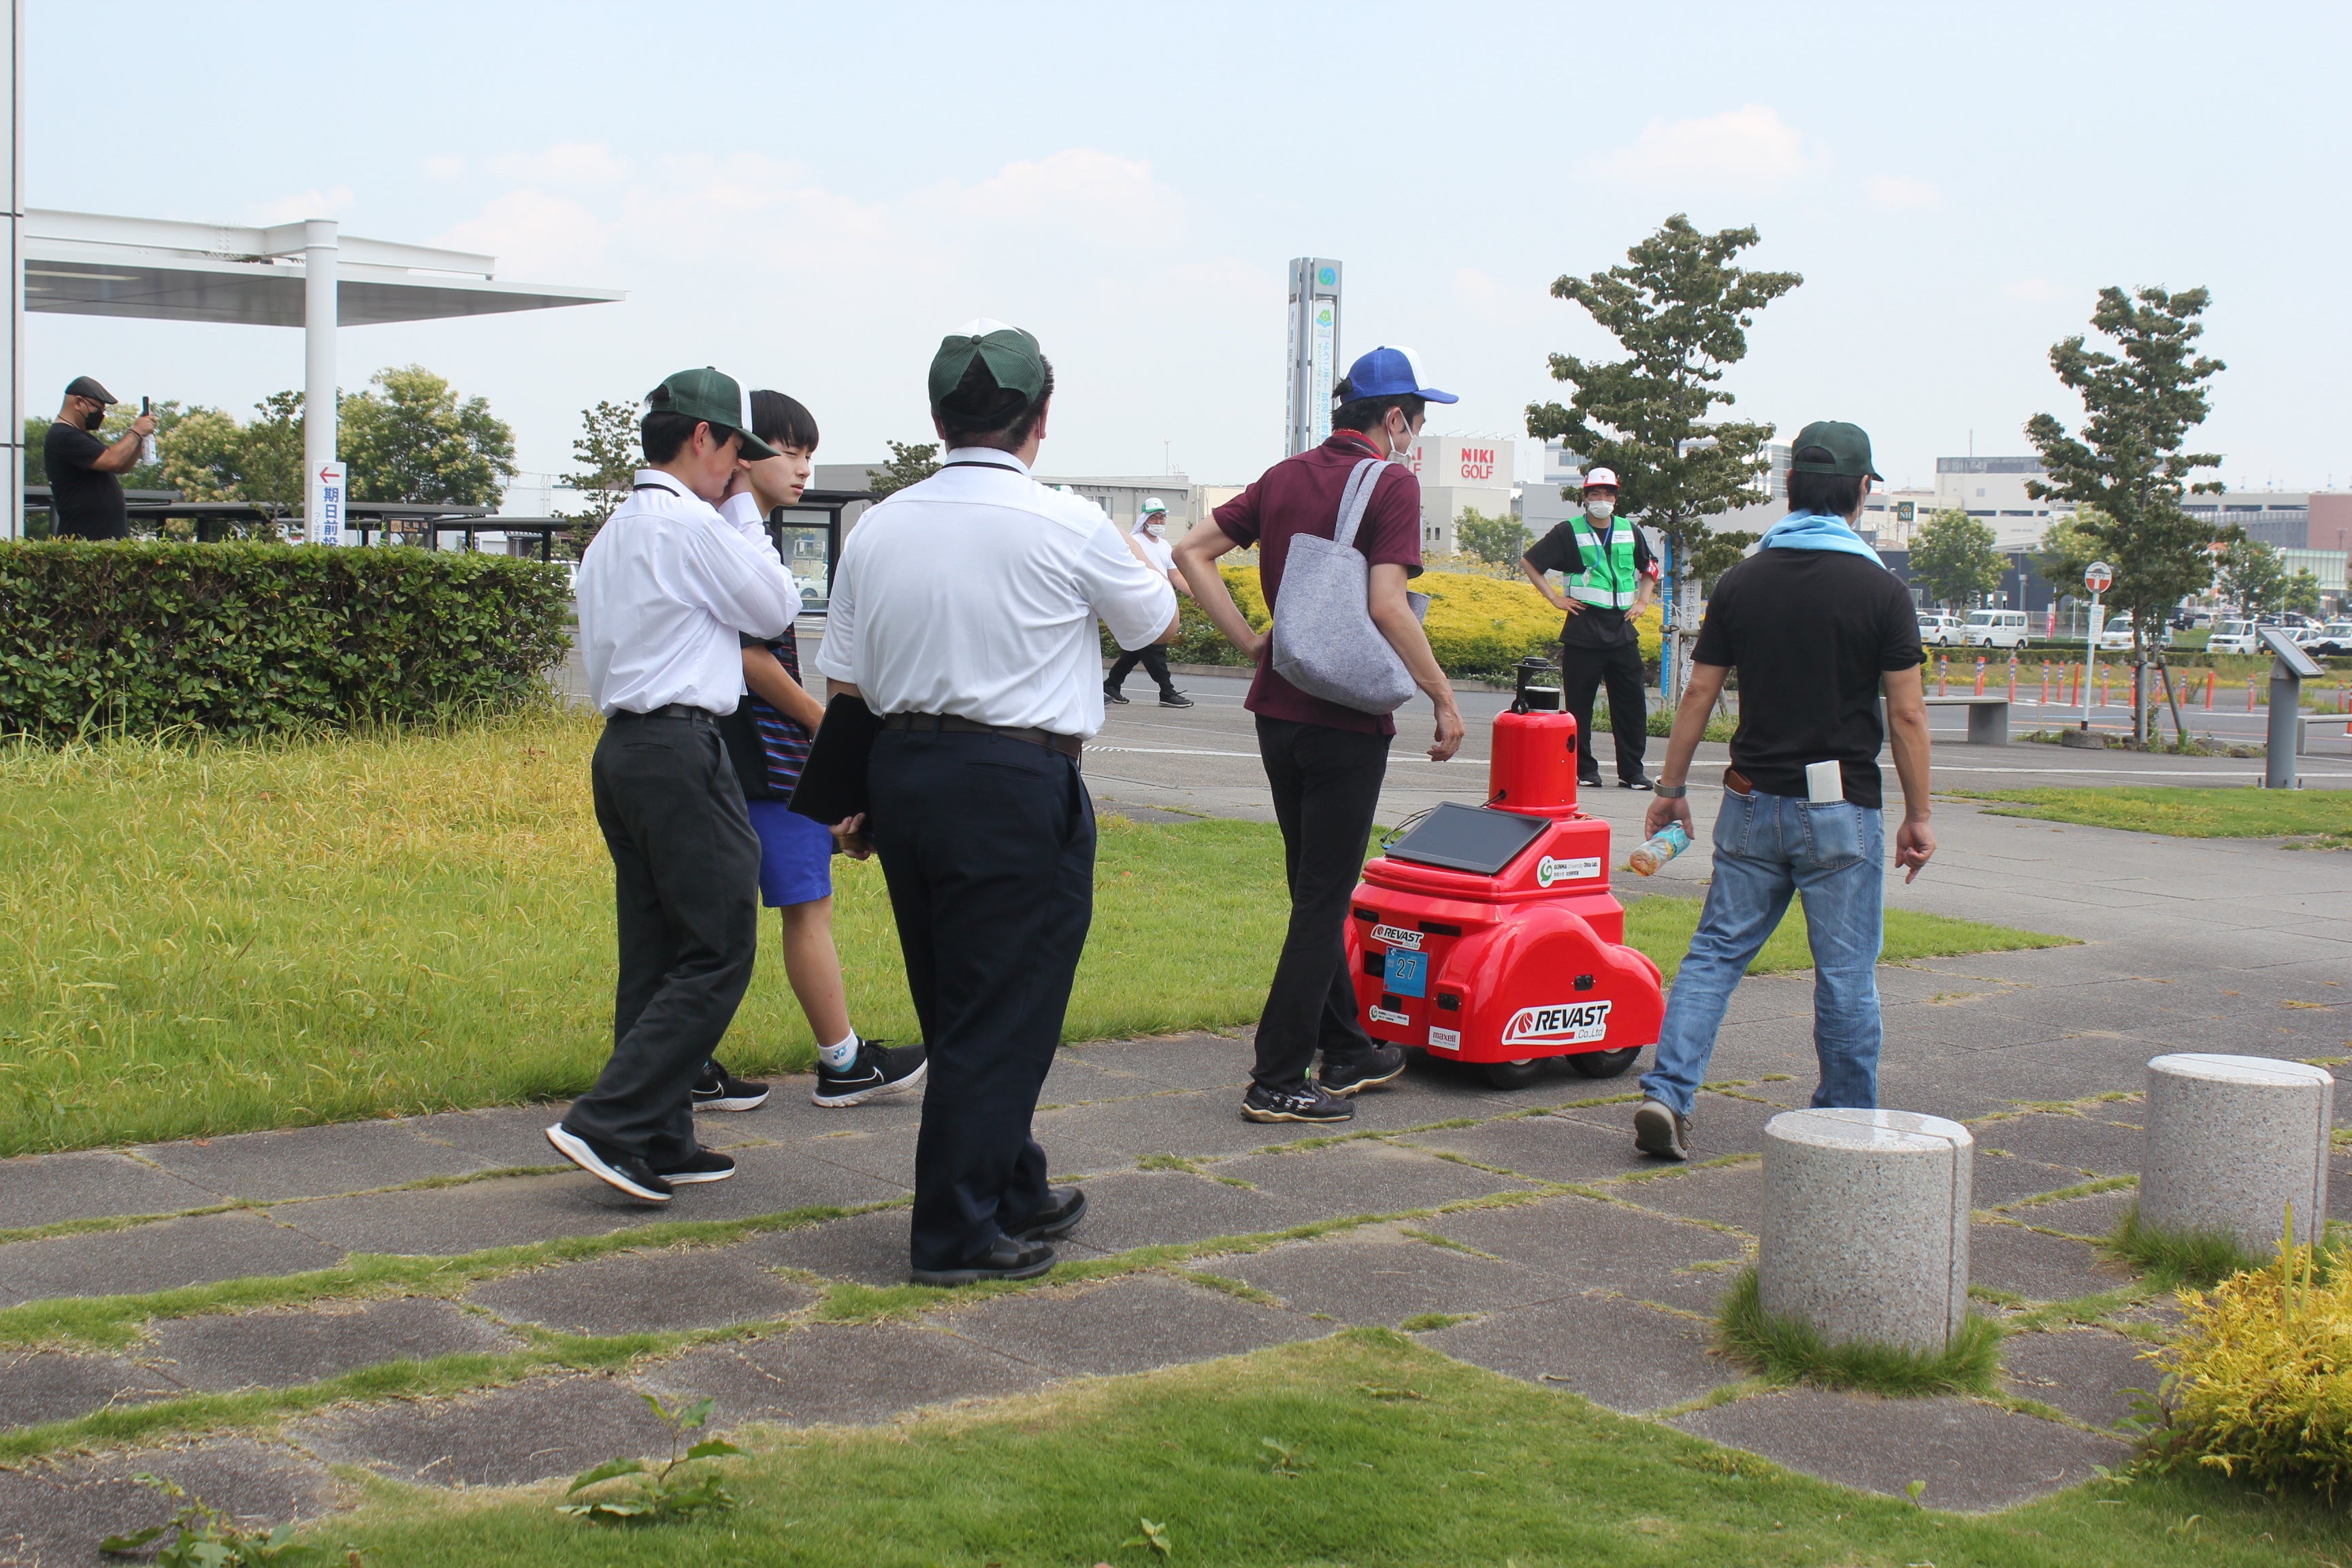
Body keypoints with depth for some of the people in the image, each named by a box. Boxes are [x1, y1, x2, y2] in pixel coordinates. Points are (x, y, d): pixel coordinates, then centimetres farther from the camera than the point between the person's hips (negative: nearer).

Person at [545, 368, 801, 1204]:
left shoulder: (612, 533, 17)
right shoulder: (692, 524, -11)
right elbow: (776, 611, -1)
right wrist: (748, 521, 9)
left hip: (622, 748, 10)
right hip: (681, 749, -10)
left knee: (655, 954, 11)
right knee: (718, 953, -7)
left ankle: (659, 1141, 14)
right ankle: (608, 1123, -12)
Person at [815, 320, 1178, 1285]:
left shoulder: (879, 528, 5)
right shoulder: (1069, 529, -9)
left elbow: (843, 686, 9)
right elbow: (1159, 623, 9)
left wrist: (859, 802, 20)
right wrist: (1134, 558, 27)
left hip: (903, 772, 6)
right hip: (1017, 784, -6)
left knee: (955, 1011, 18)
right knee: (1001, 1016, 3)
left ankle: (1015, 1194, 32)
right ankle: (958, 1234, 7)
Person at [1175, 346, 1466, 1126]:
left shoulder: (1285, 477, 10)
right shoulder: (1391, 484, -11)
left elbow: (1192, 552, 9)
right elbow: (1387, 606, -21)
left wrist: (1250, 641, 9)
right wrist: (1444, 698, -12)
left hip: (1278, 710, 7)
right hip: (1347, 718, -7)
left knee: (1317, 889, 17)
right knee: (1323, 899, -1)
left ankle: (1346, 1051, 28)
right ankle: (1277, 1080, 0)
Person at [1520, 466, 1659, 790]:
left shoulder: (1630, 532, 12)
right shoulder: (1569, 532, 1)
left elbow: (1649, 568, 28)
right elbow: (1528, 562, 3)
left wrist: (1642, 600, 14)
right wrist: (1554, 598, -2)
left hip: (1623, 630, 3)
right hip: (1583, 631, -3)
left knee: (1631, 705, 2)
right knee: (1579, 705, -2)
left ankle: (1631, 772, 8)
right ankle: (1584, 771, 6)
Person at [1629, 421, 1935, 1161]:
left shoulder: (1741, 581, 2)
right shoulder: (1880, 591, -7)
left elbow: (1698, 694, 4)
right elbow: (1907, 715, -7)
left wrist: (1672, 787, 14)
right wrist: (1919, 815, 1)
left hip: (1753, 801, 3)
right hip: (1841, 808, -3)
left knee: (1716, 951, 9)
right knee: (1845, 974, 6)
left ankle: (1667, 1093, -3)